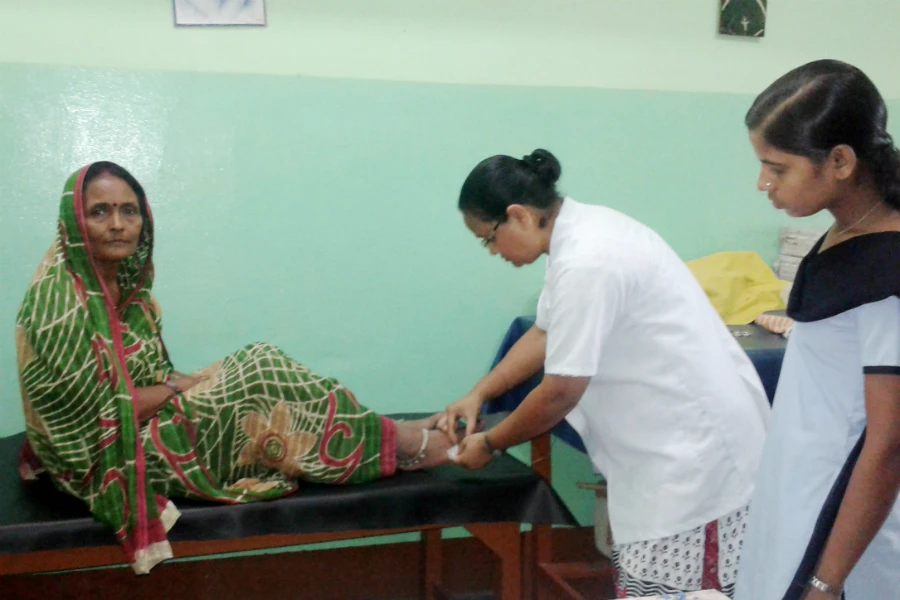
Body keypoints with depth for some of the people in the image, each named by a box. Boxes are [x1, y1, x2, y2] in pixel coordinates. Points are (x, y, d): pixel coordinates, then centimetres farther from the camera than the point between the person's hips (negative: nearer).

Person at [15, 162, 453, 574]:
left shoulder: (126, 284, 4)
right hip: (106, 460, -8)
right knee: (259, 373, -19)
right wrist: (182, 386, -11)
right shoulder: (59, 301, -22)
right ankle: (393, 444, -9)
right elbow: (99, 413, -23)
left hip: (144, 430, 8)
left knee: (257, 375, -5)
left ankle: (386, 439, -2)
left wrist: (184, 384, -11)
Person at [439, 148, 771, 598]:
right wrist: (478, 394, 10)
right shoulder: (580, 233, 6)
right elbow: (545, 333, 16)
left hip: (698, 441, -10)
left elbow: (560, 392, -19)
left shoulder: (585, 263, -25)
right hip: (679, 431, 10)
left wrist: (489, 444, -4)